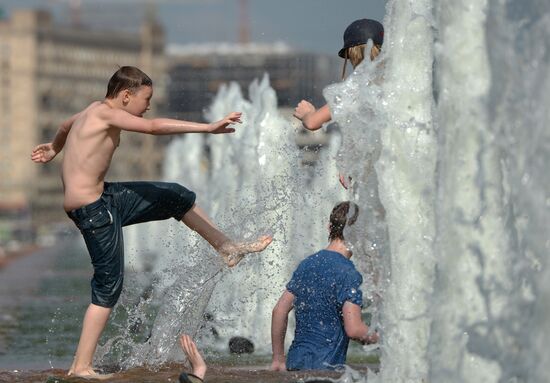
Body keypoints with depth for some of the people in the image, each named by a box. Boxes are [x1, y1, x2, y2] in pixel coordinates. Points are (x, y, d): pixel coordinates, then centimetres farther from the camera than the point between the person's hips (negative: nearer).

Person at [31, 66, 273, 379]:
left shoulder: (91, 112, 13)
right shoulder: (106, 113, -16)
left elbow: (65, 128, 35)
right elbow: (155, 127, -28)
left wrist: (53, 148, 59)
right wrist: (209, 128, -31)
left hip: (103, 198, 10)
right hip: (92, 209, -10)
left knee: (176, 197, 16)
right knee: (109, 285, -7)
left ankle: (227, 247, 30)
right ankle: (81, 367, -5)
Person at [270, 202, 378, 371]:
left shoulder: (307, 264, 13)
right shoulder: (348, 273, -10)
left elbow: (279, 310, 16)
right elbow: (353, 329, -18)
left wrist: (278, 359, 21)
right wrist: (375, 338, 3)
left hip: (295, 360, 8)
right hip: (324, 366, -8)